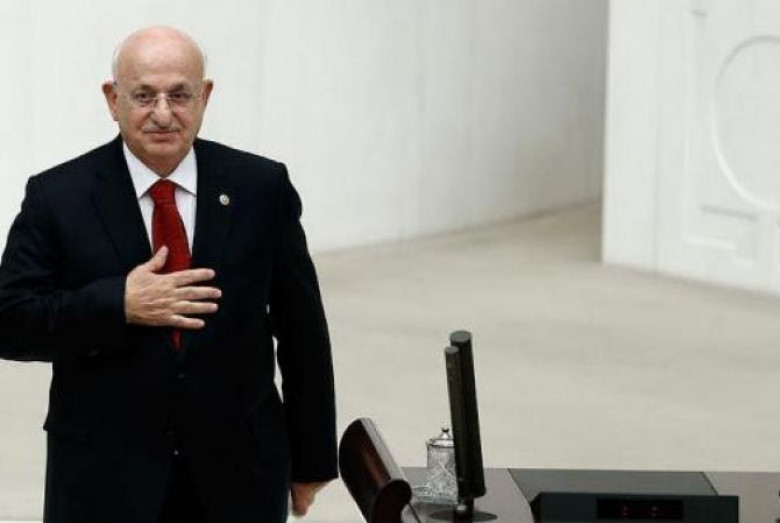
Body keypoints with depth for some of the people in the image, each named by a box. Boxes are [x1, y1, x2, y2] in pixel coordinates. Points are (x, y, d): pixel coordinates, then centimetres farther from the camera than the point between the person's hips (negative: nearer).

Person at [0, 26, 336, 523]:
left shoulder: (261, 188, 0)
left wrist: (311, 459, 7)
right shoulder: (58, 198, -3)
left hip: (239, 473, 1)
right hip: (105, 479, -1)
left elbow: (302, 331, 4)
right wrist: (119, 305, -20)